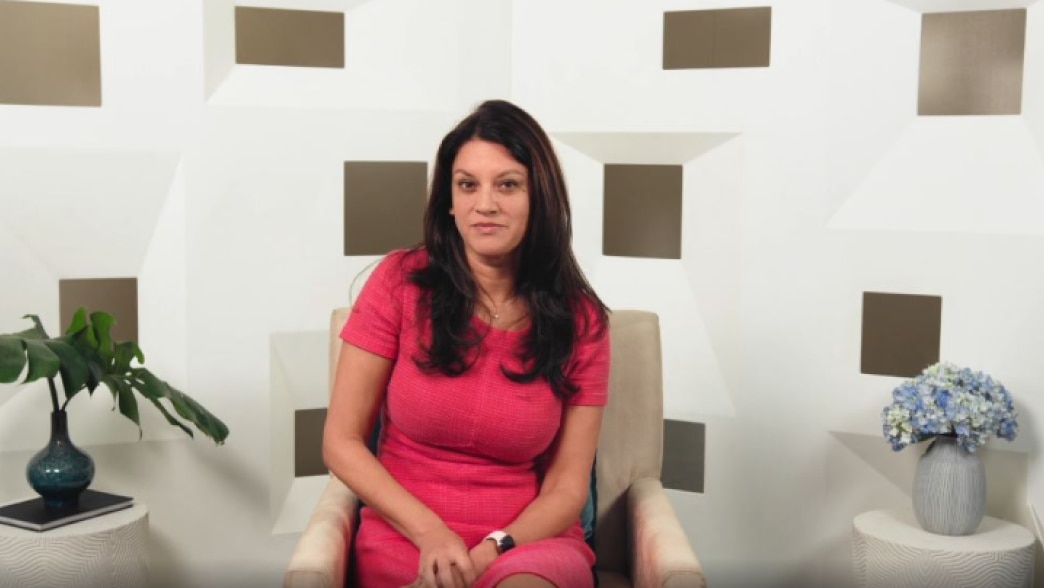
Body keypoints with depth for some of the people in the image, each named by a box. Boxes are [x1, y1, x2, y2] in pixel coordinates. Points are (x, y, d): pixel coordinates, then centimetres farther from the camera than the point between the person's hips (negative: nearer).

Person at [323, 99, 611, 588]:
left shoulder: (580, 319, -1)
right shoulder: (400, 282, -4)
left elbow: (567, 486, 0)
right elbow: (341, 442, -2)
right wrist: (431, 534, -14)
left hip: (528, 546, 1)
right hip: (404, 545, 0)